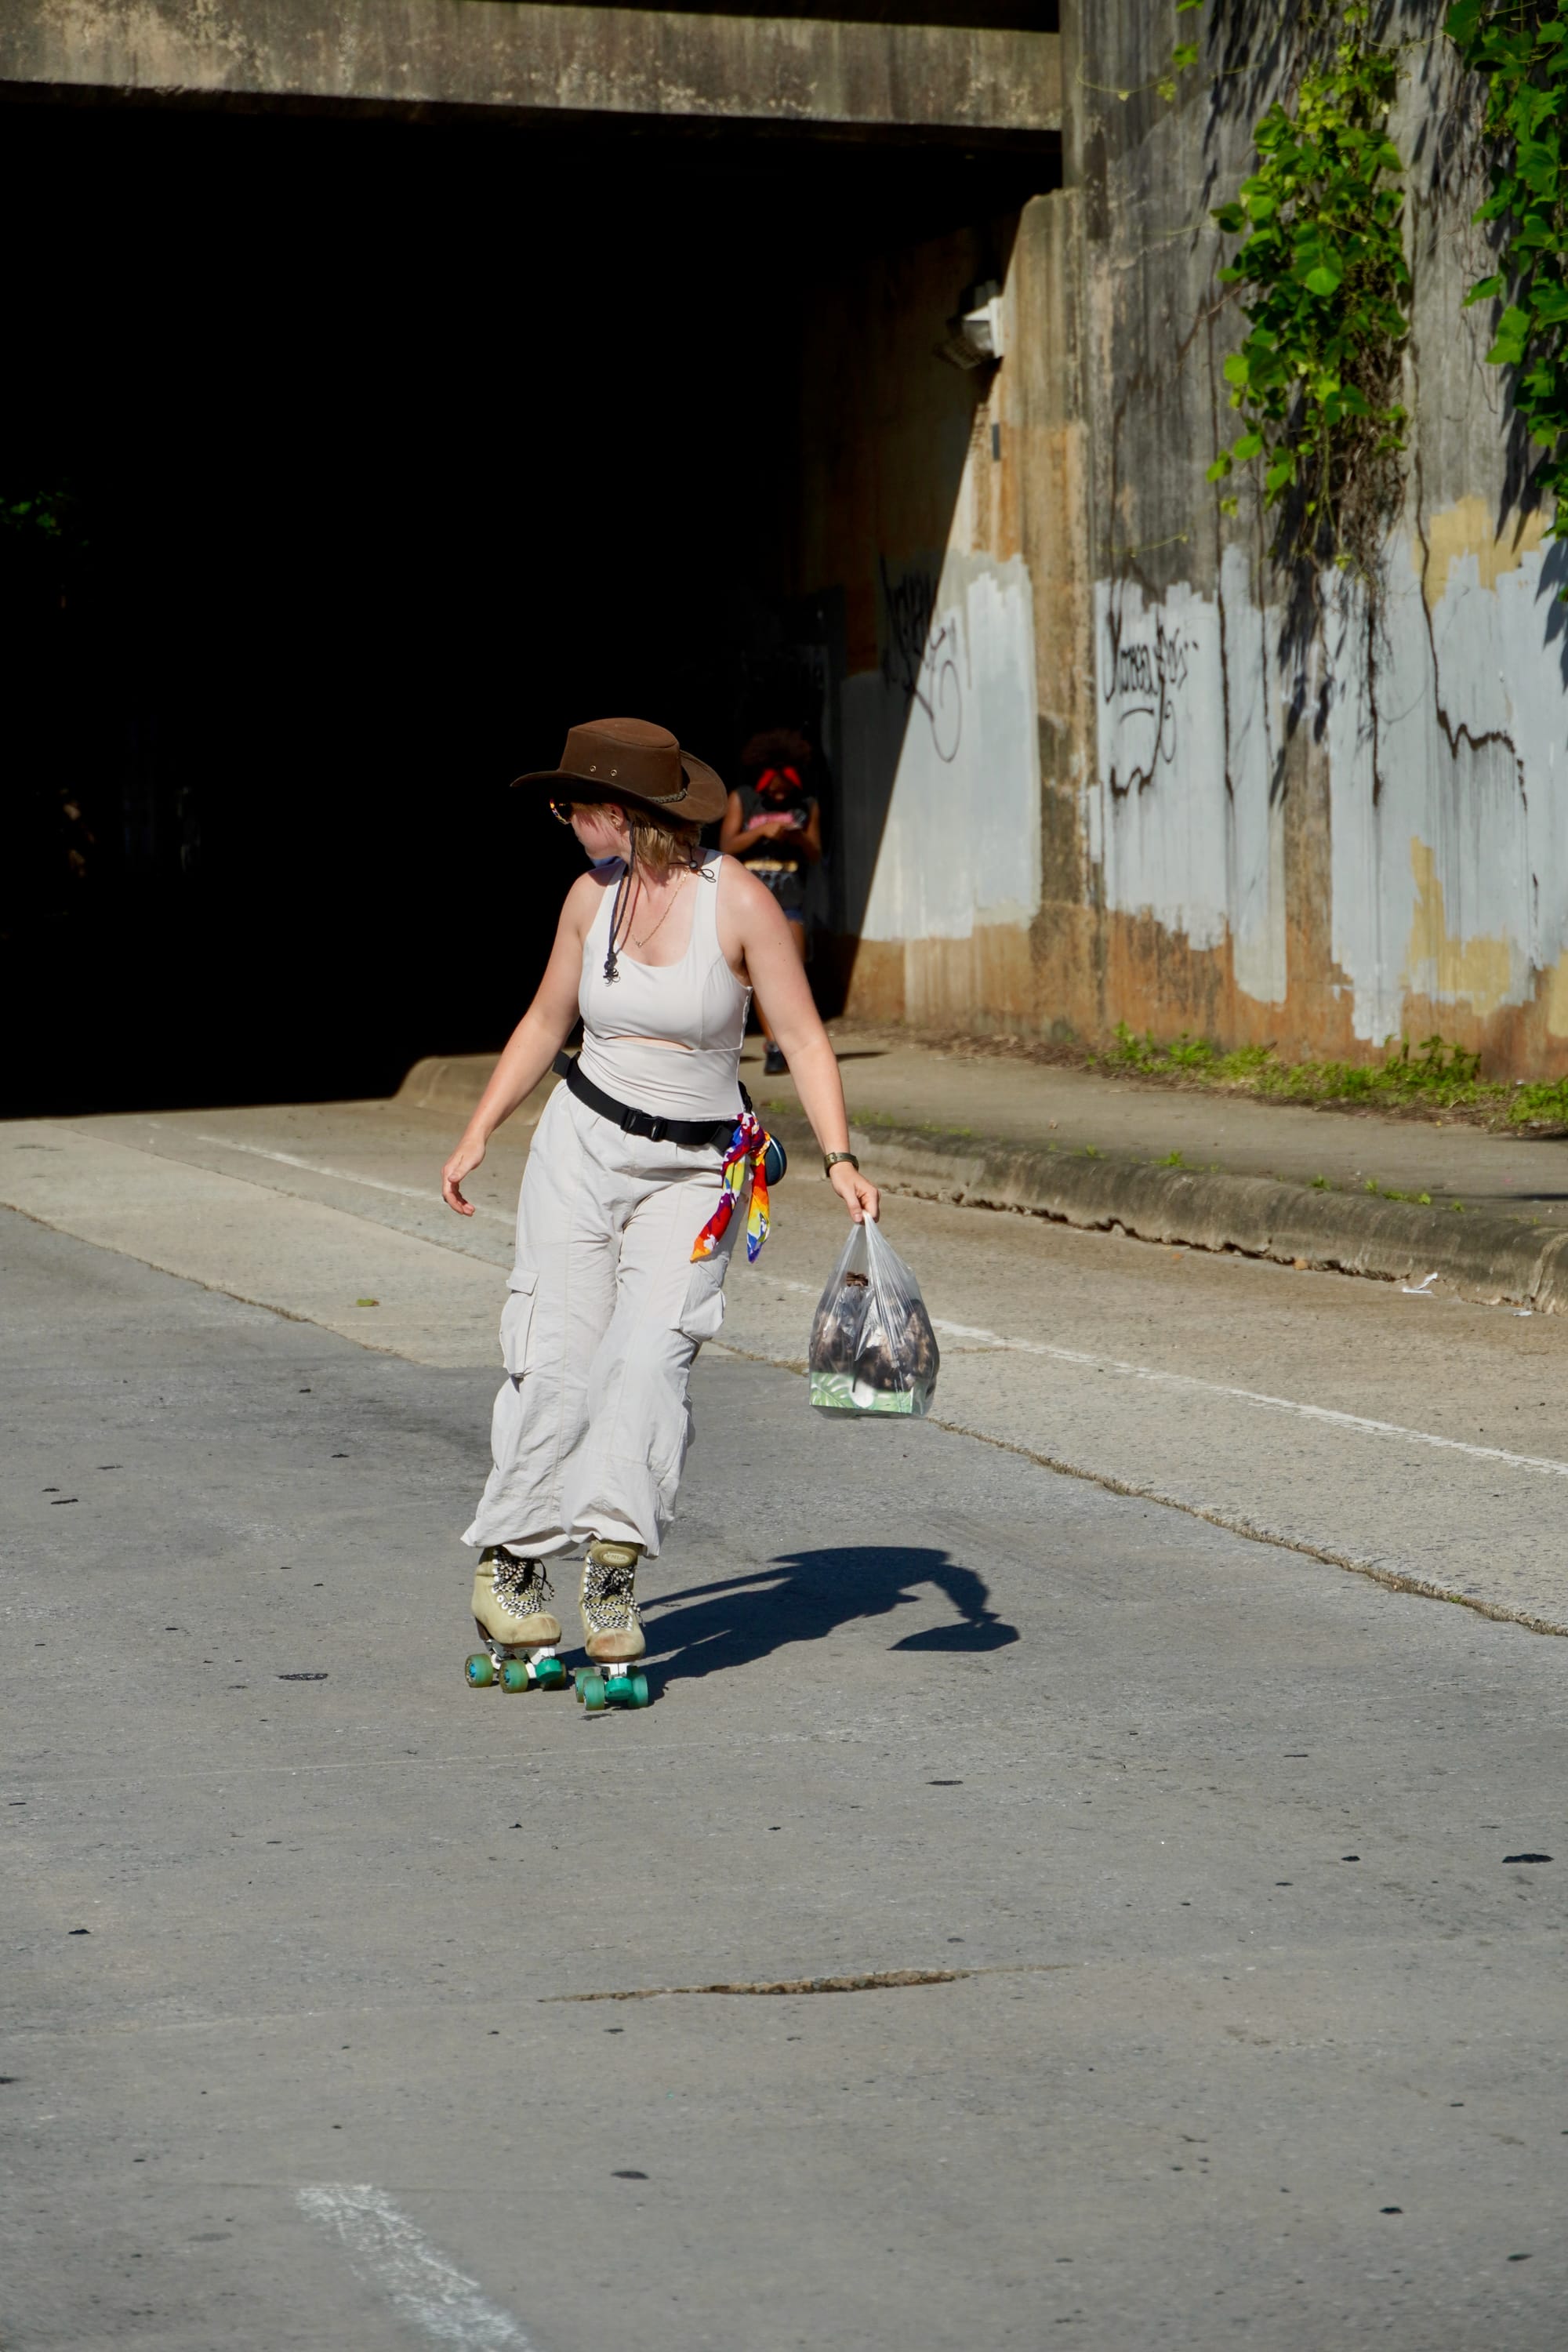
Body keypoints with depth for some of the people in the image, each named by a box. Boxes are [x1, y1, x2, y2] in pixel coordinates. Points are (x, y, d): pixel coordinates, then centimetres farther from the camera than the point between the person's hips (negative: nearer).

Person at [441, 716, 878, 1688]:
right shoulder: (593, 895, 1)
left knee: (651, 1352, -18)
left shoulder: (738, 899, -12)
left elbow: (803, 1034, -10)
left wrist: (840, 1158, -19)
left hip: (692, 1173, -3)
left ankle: (614, 1567, -19)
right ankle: (510, 1565, 6)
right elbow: (546, 1023, 15)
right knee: (558, 1354, -5)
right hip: (583, 1144, 3)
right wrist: (479, 1133, 11)